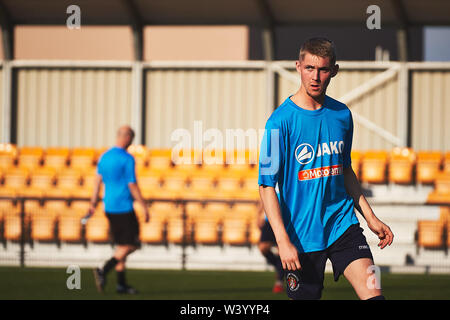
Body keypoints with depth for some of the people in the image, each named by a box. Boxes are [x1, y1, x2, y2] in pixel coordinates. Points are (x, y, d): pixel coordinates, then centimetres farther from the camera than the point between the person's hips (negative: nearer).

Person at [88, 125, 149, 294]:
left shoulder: (104, 157, 9)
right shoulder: (127, 159, -13)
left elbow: (98, 180, 10)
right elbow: (132, 185, -14)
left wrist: (93, 204, 14)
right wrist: (144, 207, -9)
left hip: (109, 208, 8)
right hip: (124, 208, -8)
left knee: (121, 246, 14)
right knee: (130, 246, -3)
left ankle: (121, 283, 12)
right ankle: (103, 271, -18)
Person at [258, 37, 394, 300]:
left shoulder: (342, 115, 6)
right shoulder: (281, 121, -11)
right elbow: (267, 185, -12)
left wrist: (371, 217, 18)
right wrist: (283, 241, -19)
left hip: (342, 223, 4)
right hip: (302, 235, -4)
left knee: (373, 294, -14)